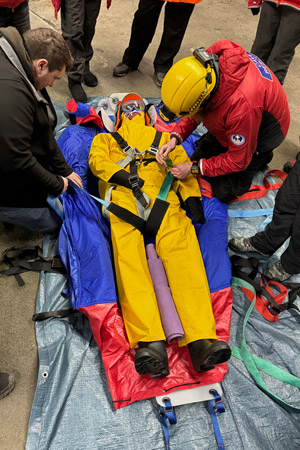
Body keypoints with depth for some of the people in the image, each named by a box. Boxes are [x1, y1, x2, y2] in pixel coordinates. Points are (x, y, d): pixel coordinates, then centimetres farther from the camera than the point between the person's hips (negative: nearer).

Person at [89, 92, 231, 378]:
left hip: (161, 192, 0)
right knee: (128, 254, -29)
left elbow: (182, 164, 21)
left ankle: (202, 341, -40)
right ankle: (150, 344, -43)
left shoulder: (162, 137, 39)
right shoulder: (106, 138, 38)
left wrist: (191, 196, 2)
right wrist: (120, 174, -7)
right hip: (121, 194, 0)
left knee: (181, 250, -27)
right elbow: (96, 161, 16)